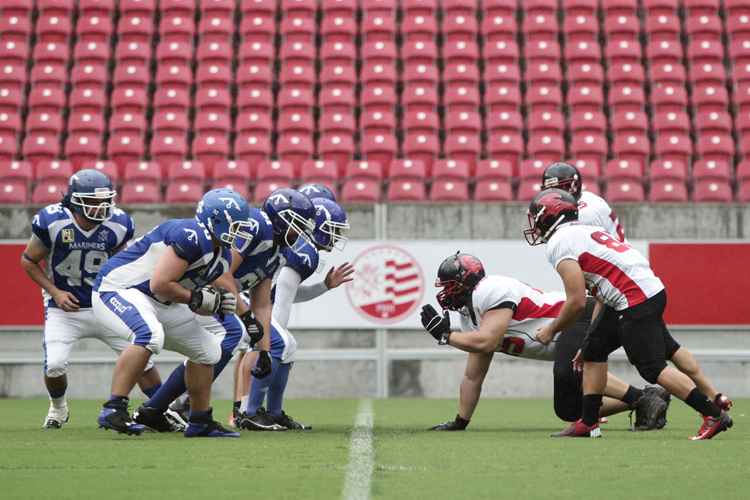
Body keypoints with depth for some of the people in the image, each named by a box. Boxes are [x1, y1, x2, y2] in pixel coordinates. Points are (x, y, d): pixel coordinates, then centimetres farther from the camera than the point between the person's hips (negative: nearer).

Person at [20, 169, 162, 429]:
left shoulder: (118, 225, -11)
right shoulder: (52, 222, -19)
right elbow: (28, 261, -5)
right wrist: (55, 292, -14)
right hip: (64, 307, -2)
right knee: (54, 365, -16)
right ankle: (58, 408, 17)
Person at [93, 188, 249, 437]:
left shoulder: (221, 254, 7)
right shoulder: (190, 237, -24)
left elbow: (229, 301, 11)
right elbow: (159, 284, -28)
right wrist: (197, 298, -15)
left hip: (157, 304, 10)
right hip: (116, 291, -10)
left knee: (208, 350, 13)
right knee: (150, 335, -38)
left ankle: (200, 422, 26)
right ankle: (113, 410, -34)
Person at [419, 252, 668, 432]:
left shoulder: (491, 290, -13)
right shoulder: (471, 316, 17)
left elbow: (486, 343, -24)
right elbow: (473, 377, 22)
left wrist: (445, 334, -10)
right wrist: (460, 422, 21)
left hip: (581, 319, -10)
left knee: (569, 375, -36)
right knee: (568, 409, 8)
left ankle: (642, 398, -28)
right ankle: (639, 404, 9)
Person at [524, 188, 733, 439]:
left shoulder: (559, 244, -7)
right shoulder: (585, 232, 22)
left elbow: (576, 302, -12)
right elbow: (601, 297, 24)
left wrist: (551, 330, 5)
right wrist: (589, 342, 30)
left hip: (638, 301, -10)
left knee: (652, 368, -5)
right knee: (594, 350, 16)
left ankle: (714, 414, -2)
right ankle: (588, 423, 20)